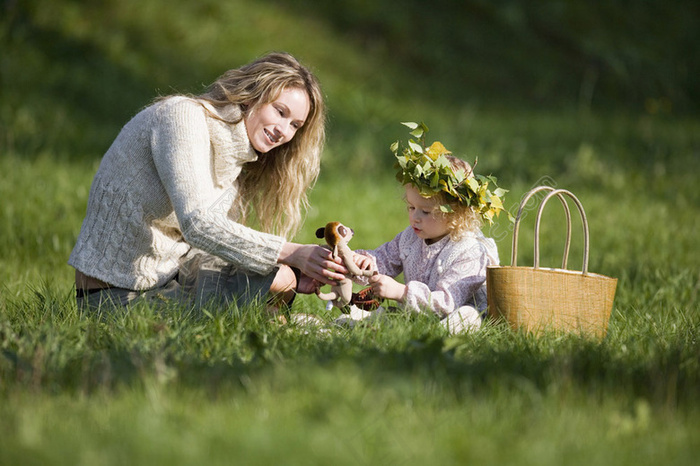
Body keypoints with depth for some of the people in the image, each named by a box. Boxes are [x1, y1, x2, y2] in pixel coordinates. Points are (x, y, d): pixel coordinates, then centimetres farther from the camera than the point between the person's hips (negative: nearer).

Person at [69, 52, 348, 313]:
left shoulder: (238, 160, 11)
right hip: (118, 296, -8)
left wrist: (292, 277, -14)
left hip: (169, 282, 8)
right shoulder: (182, 115, -15)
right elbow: (198, 225, -28)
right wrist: (291, 253, -33)